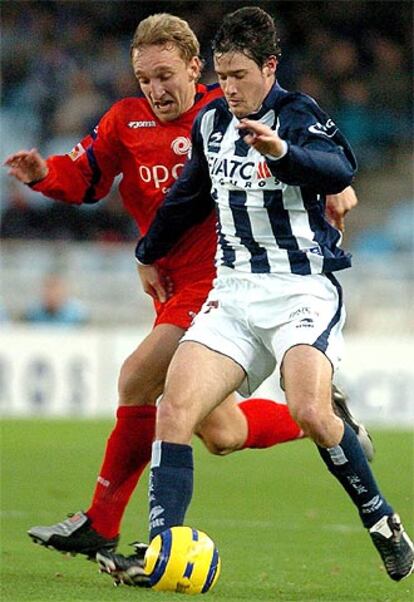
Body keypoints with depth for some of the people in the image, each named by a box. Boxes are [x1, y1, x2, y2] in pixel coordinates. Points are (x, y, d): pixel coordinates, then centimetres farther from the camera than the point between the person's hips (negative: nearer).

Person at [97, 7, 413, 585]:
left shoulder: (297, 114, -10)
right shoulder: (210, 123, 10)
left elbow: (340, 170, -30)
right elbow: (188, 195, 29)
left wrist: (283, 153, -50)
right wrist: (150, 253, 41)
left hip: (304, 288, -6)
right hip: (235, 291, 6)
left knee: (310, 412, -27)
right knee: (174, 409, -12)